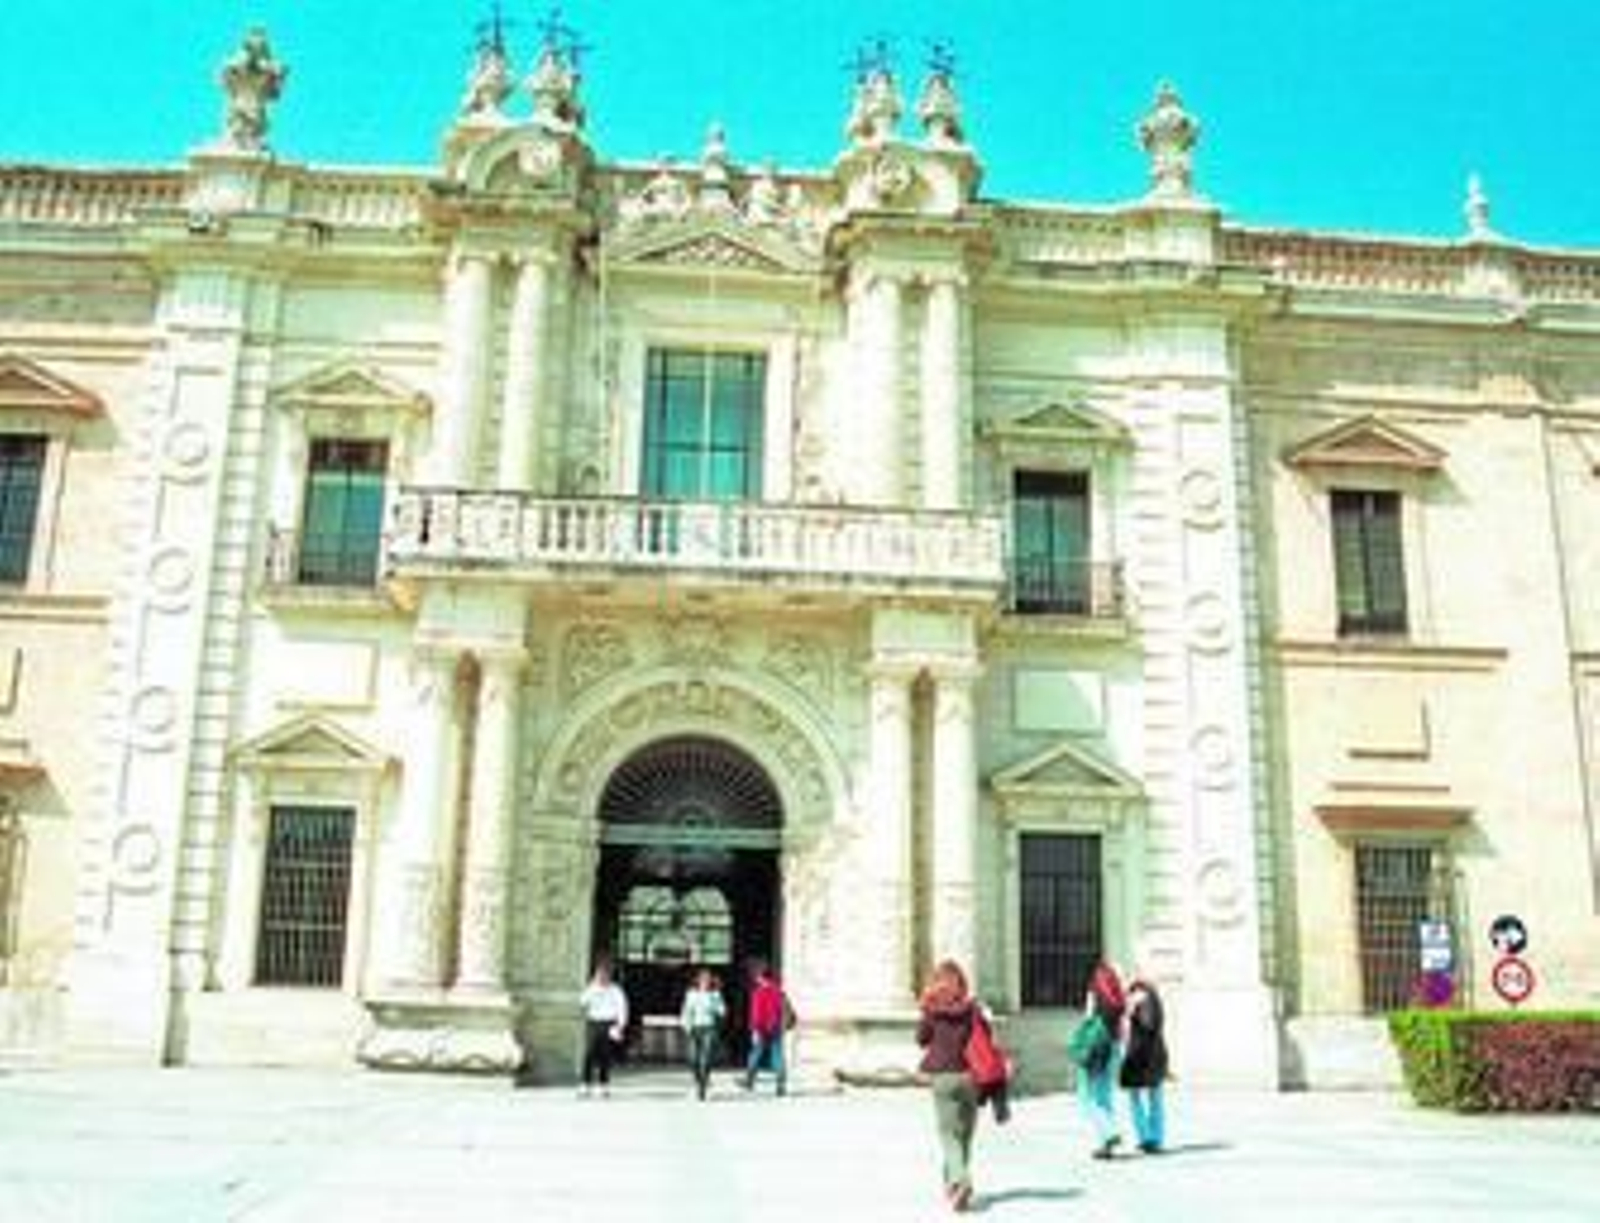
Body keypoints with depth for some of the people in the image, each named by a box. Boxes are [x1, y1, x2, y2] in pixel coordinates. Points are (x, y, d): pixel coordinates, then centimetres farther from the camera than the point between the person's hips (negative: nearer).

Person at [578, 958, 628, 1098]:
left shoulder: (616, 991, 1)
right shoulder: (591, 989, 9)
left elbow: (622, 1009, -3)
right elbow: (582, 1003, -5)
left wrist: (620, 1027, -13)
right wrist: (593, 987, -12)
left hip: (609, 1026, -2)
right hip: (592, 1024, 2)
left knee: (605, 1057, 0)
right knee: (589, 1055, -7)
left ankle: (605, 1085, 10)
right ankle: (586, 1085, -5)